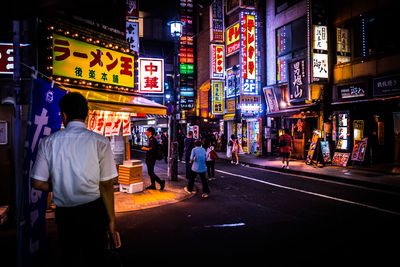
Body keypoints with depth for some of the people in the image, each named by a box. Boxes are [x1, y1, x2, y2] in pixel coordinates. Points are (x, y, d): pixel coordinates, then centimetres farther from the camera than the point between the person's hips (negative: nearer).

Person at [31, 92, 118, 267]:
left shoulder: (48, 142, -5)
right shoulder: (100, 142, -13)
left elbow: (37, 183, -2)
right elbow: (107, 185, -11)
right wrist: (111, 218, 0)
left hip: (63, 213, 3)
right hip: (93, 211, -2)